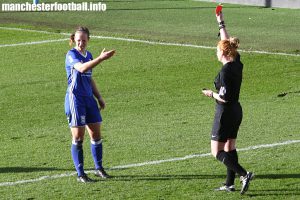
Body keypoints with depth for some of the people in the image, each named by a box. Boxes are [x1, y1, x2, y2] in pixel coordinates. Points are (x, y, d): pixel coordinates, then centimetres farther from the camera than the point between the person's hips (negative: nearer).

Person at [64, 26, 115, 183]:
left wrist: (99, 97, 19)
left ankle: (99, 168, 21)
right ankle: (80, 174, 3)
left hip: (89, 98, 7)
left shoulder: (88, 55, 13)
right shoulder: (71, 55, -11)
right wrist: (101, 58, -37)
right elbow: (82, 68, -32)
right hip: (75, 98, -7)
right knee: (78, 137, -3)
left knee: (96, 133, 8)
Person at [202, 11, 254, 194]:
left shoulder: (226, 71, -22)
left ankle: (244, 174, -15)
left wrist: (211, 94, -6)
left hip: (225, 113, -9)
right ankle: (230, 184, 18)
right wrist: (221, 23, 24)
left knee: (217, 152, -3)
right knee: (230, 148, 15)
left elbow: (224, 97, -23)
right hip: (236, 111, 9)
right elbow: (227, 42, 17)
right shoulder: (237, 63, 1)